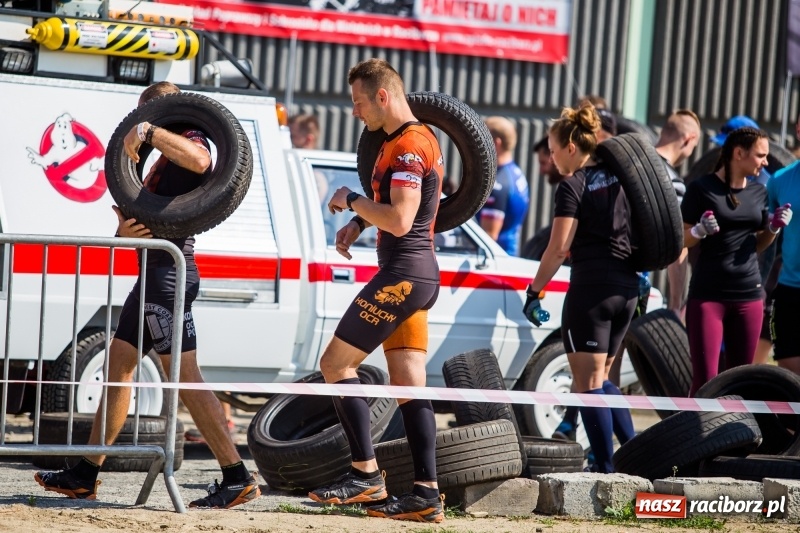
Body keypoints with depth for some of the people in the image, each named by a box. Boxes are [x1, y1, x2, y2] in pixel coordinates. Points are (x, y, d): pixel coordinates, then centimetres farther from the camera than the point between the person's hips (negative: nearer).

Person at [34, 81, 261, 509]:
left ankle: (237, 478, -15)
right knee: (118, 363, 13)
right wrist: (125, 229, -5)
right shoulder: (163, 159, 25)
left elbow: (199, 161, -33)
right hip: (153, 273, 11)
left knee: (182, 373, -13)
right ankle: (85, 475, 19)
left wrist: (148, 132, -36)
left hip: (169, 271, -11)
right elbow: (141, 211, 18)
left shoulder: (190, 141, -6)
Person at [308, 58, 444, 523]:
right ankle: (426, 494, 0)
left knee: (336, 363, -5)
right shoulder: (422, 139, 18)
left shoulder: (406, 146, -15)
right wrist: (360, 221, 20)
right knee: (410, 385, 5)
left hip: (401, 275, -10)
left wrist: (351, 200, -10)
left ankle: (367, 474, -5)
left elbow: (399, 220, -24)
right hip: (421, 276, 10)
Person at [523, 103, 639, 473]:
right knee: (600, 378, 19)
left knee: (588, 382, -2)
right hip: (627, 288, 7)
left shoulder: (573, 187, -9)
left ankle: (605, 467, -7)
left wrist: (534, 290, -5)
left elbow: (559, 249, -12)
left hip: (591, 287, -7)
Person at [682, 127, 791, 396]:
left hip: (748, 294, 5)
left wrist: (774, 228, -1)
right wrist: (701, 231, -22)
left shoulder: (758, 192, 10)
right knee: (705, 379, -9)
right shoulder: (702, 189, -6)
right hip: (708, 295, -5)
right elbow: (682, 240, -2)